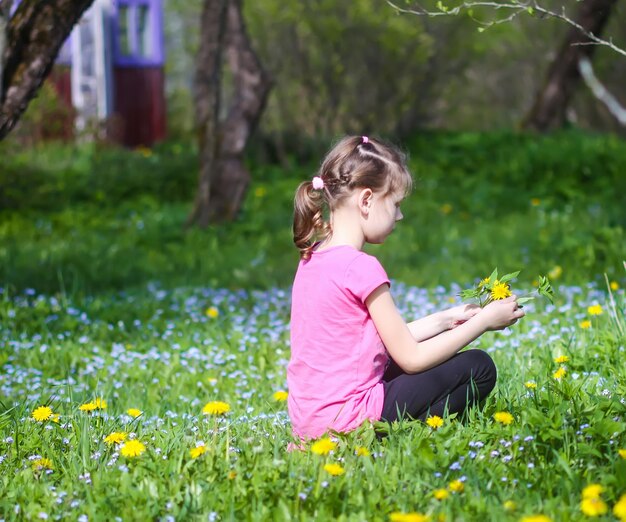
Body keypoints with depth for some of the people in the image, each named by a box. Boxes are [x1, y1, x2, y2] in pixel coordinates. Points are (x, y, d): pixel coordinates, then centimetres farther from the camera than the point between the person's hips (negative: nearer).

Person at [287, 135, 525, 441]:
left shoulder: (312, 259, 9)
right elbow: (411, 357, -10)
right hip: (347, 419, -9)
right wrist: (484, 321, -1)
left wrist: (444, 320, 17)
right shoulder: (361, 267, -17)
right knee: (478, 368, 1)